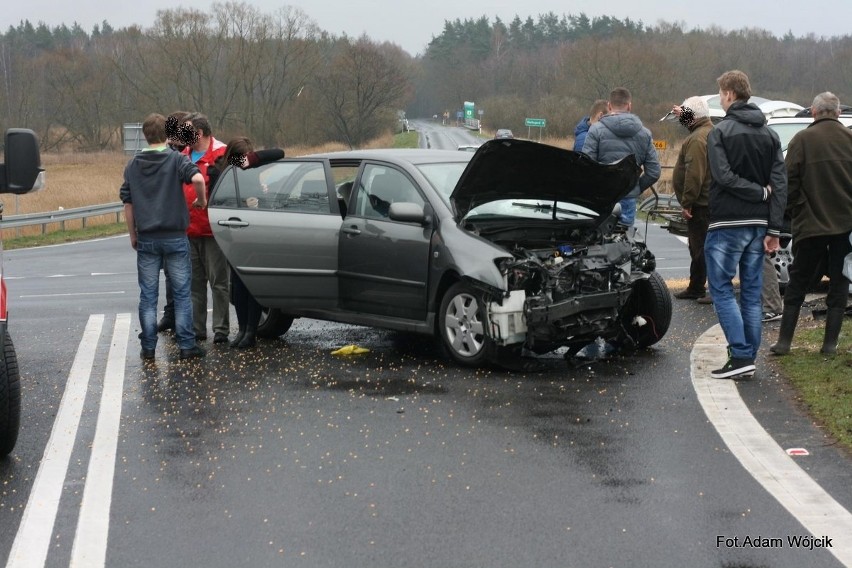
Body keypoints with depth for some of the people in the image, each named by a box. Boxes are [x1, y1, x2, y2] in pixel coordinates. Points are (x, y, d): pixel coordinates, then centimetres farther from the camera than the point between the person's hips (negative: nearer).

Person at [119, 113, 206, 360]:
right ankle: (186, 345, 5)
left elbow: (127, 204, 9)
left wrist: (133, 235, 17)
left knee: (148, 295, 7)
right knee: (181, 293, 5)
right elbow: (197, 178, -24)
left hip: (146, 238, 2)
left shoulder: (133, 166, 7)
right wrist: (201, 200, -6)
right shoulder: (176, 159, -4)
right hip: (175, 237, -2)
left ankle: (148, 347, 7)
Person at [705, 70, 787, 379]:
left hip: (727, 224, -6)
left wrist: (760, 192, -8)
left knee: (721, 289, 0)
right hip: (759, 224, 6)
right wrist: (774, 229, 1)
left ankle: (741, 356, -9)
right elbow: (780, 184, 4)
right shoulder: (770, 134, 9)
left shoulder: (720, 132, -8)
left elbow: (724, 177, -19)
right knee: (751, 292, 11)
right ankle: (748, 358, 12)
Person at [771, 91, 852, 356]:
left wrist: (795, 211, 4)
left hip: (811, 224, -1)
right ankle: (830, 343, 8)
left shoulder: (802, 139, -6)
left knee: (797, 282, 9)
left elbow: (789, 182, -8)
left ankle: (784, 341, 8)